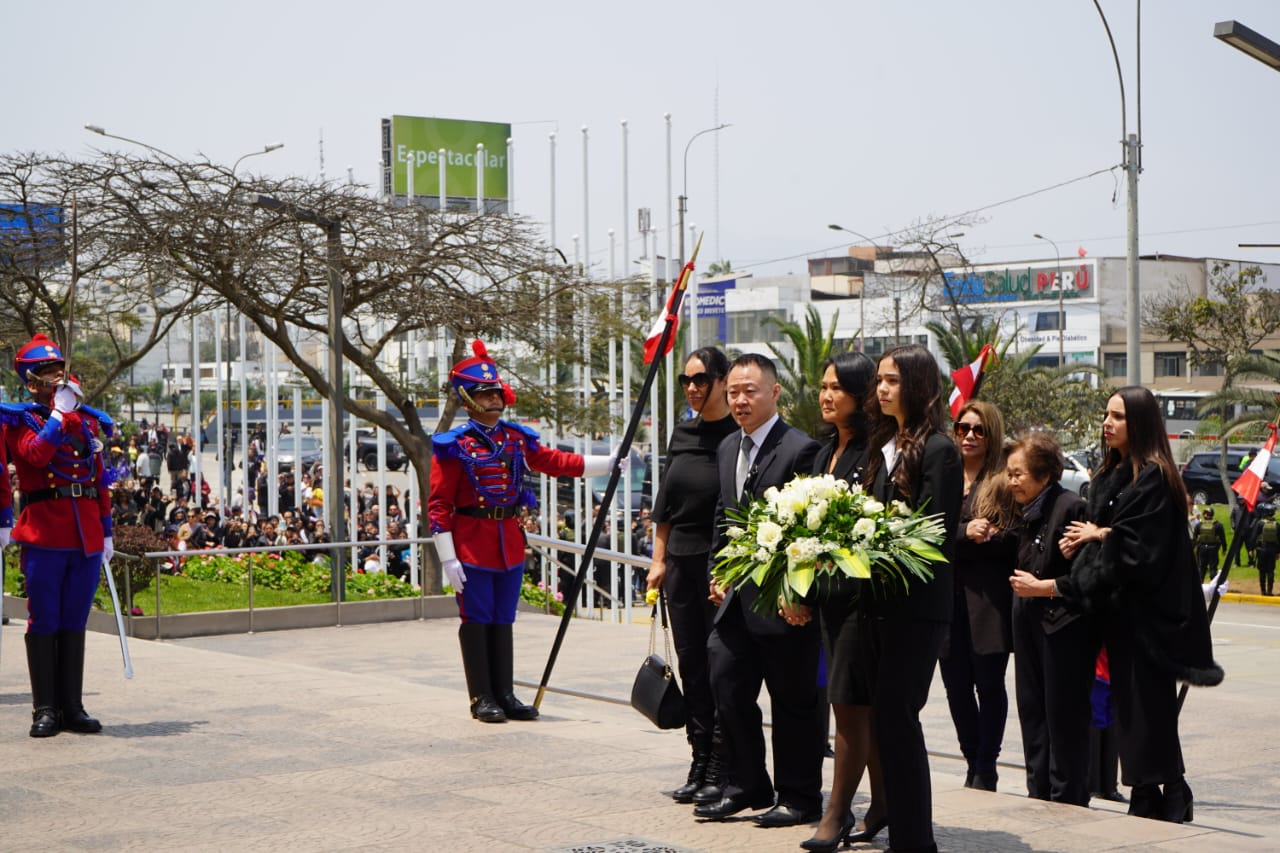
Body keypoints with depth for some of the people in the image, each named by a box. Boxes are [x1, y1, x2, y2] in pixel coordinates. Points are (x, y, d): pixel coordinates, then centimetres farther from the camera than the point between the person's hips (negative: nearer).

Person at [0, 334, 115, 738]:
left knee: (74, 622, 8)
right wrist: (60, 412, -16)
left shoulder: (88, 421, 15)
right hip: (44, 534, -5)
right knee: (44, 622, -2)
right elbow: (36, 454, -21)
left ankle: (72, 707, 13)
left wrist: (106, 532, 15)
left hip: (86, 536, 5)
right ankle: (45, 710, 3)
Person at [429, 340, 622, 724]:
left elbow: (556, 462, 13)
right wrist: (448, 559, -15)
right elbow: (438, 505, -10)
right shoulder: (454, 446, -8)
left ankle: (505, 695, 16)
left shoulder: (517, 439, 8)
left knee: (503, 621, 10)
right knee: (477, 621, 0)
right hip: (472, 544, -5)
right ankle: (482, 699, 7)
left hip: (510, 543, 5)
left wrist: (608, 463, 3)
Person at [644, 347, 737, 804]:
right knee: (692, 666, 9)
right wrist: (659, 559, 12)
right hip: (682, 564, 6)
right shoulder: (682, 434, 11)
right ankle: (699, 763, 16)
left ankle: (720, 770, 6)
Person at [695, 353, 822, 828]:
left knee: (793, 700, 4)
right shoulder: (727, 449, 12)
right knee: (728, 689, 10)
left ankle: (799, 798, 16)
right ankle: (745, 787, 24)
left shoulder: (800, 450, -14)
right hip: (735, 598, 8)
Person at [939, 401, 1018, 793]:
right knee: (956, 684, 7)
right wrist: (965, 533, -15)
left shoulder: (1005, 482, 1)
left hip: (989, 599, -3)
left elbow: (1014, 539, -6)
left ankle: (986, 768, 11)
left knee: (989, 684, 1)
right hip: (948, 598, 3)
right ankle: (975, 763, 21)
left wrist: (963, 542, -15)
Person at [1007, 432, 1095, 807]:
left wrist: (1040, 586, -17)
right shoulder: (1029, 512, 12)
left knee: (1064, 716, -2)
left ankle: (1067, 800, 6)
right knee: (1032, 711, 12)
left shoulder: (1071, 507, -15)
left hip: (1064, 629, -9)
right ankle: (1039, 793, 21)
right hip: (1030, 626, 9)